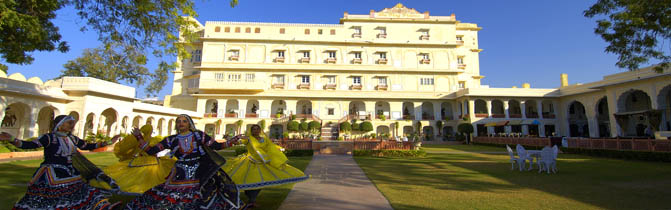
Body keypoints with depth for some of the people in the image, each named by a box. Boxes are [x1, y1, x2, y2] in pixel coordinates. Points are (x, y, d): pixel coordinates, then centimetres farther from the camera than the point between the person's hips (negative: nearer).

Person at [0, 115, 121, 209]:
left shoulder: (73, 139, 9)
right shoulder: (49, 138, -9)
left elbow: (88, 146, 19)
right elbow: (30, 145, -20)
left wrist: (107, 142, 18)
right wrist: (12, 140, -37)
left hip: (70, 174, 6)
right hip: (51, 176, -6)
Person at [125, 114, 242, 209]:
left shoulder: (199, 135, 2)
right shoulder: (171, 140, 7)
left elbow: (216, 146, 1)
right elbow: (150, 151, 6)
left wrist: (233, 141, -8)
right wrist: (139, 137, 1)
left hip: (200, 174, -2)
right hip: (181, 175, 2)